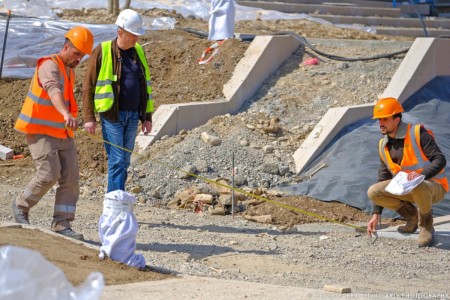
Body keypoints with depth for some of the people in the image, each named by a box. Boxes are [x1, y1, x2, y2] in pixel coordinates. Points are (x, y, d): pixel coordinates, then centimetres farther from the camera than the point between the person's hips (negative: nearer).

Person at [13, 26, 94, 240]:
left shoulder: (69, 71, 11)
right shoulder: (49, 65, -18)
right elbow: (53, 90, -39)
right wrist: (67, 115, -56)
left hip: (62, 133, 8)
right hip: (40, 132, -8)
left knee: (70, 177, -3)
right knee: (49, 174, -14)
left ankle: (62, 225, -1)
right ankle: (21, 206, 12)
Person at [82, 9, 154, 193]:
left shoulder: (138, 52, 11)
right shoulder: (103, 52, -6)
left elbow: (145, 86, 17)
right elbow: (88, 86, -5)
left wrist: (147, 117, 14)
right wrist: (89, 118, -10)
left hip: (133, 116, 6)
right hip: (112, 116, -6)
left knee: (124, 161, 8)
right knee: (117, 160, -10)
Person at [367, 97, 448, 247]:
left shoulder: (417, 133, -14)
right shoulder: (384, 145, 5)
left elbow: (440, 160, -19)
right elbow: (383, 179, 11)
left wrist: (422, 174, -39)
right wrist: (376, 214, 7)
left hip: (433, 186, -6)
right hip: (407, 189, 6)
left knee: (417, 186, -41)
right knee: (373, 191, -13)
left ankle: (426, 226, -12)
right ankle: (411, 215, 6)